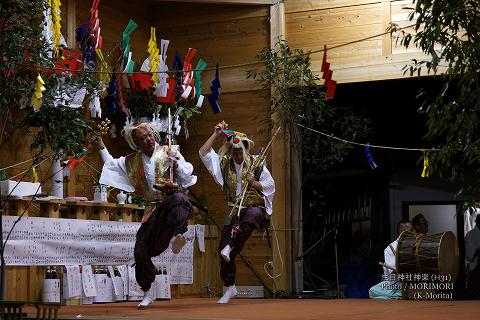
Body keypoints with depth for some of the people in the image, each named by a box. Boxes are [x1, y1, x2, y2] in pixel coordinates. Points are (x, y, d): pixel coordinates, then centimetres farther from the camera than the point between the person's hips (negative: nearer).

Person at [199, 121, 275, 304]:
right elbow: (203, 153, -2)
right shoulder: (224, 163, 5)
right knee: (223, 249, -3)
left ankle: (230, 247, -38)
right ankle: (230, 287, 8)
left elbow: (270, 186, 1)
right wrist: (216, 134, -4)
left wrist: (254, 183, -15)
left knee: (249, 219, -43)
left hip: (255, 207, -3)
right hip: (234, 210, 3)